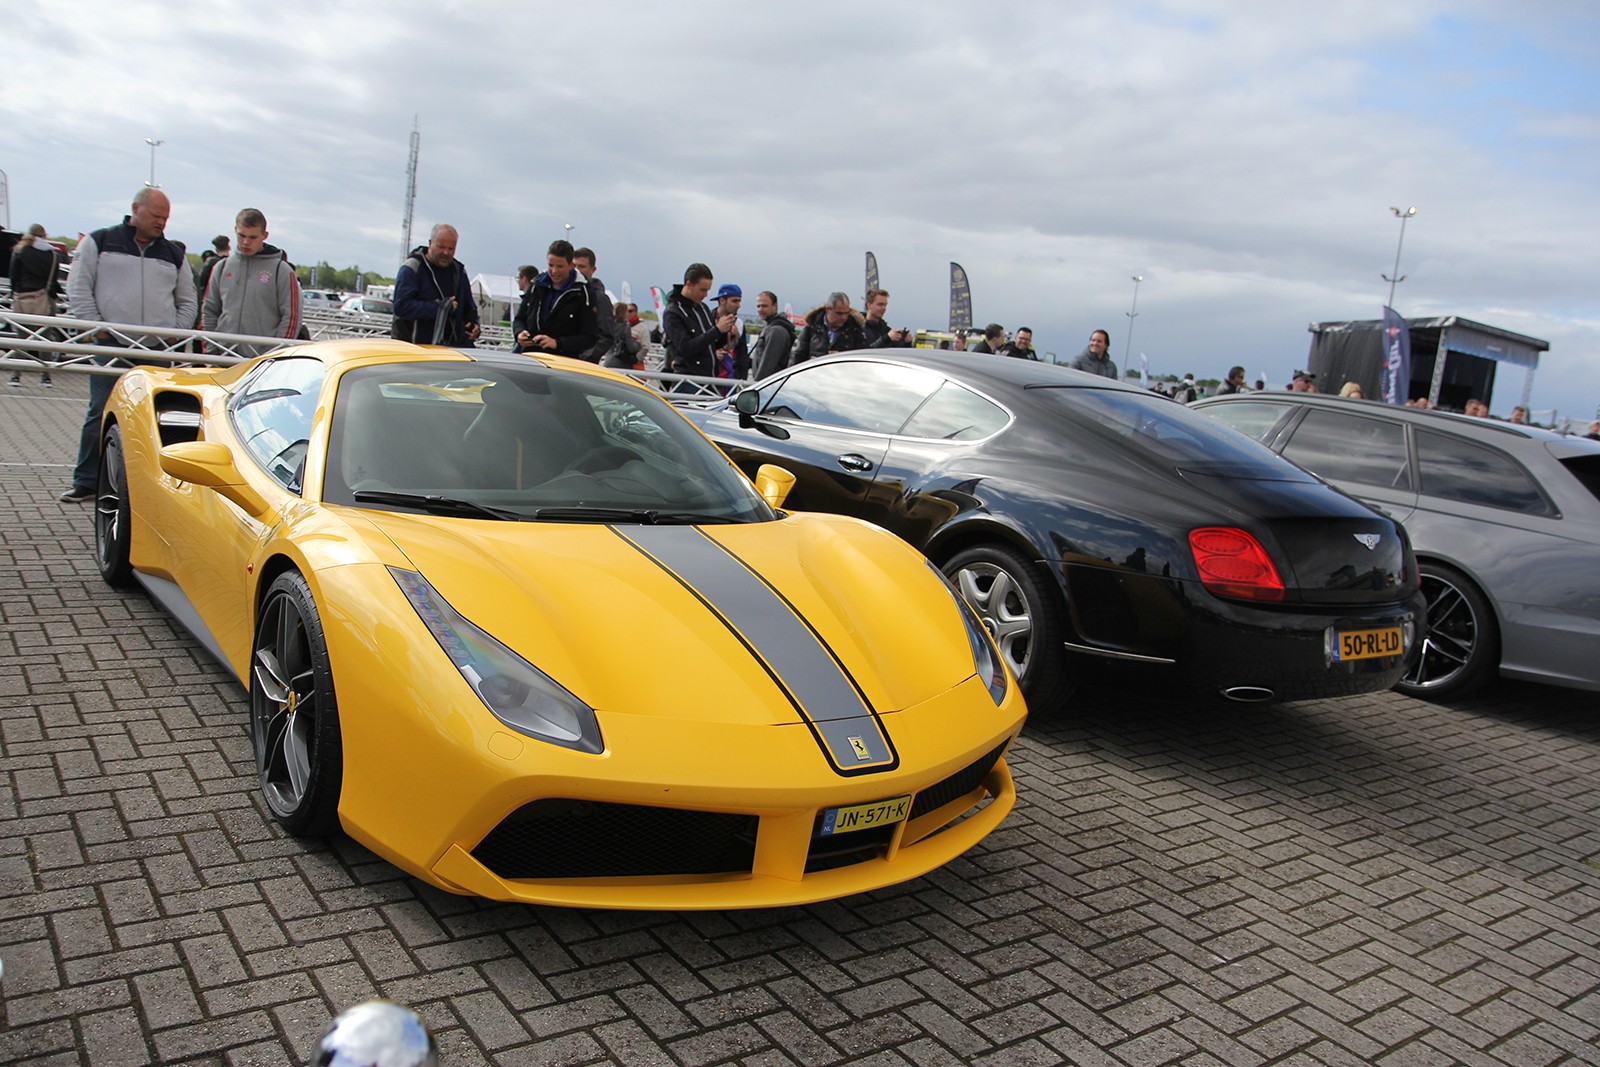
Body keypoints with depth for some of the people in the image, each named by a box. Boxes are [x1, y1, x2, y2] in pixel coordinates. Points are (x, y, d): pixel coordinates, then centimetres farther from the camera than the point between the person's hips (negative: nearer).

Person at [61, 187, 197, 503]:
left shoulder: (173, 254, 15)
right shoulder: (100, 242, 6)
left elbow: (187, 301, 22)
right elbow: (78, 288, 3)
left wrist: (176, 332, 8)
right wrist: (96, 326, -4)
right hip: (111, 346, -2)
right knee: (101, 414, -2)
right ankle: (86, 482, 6)